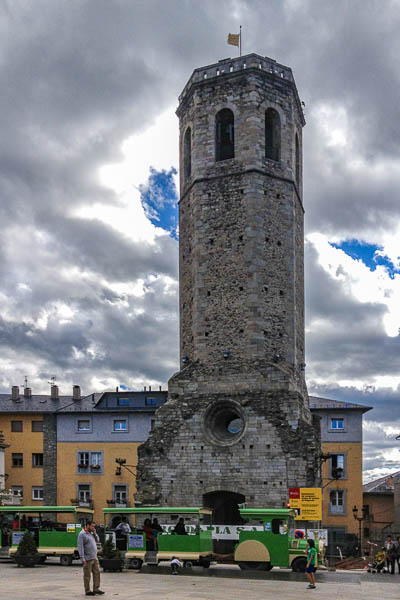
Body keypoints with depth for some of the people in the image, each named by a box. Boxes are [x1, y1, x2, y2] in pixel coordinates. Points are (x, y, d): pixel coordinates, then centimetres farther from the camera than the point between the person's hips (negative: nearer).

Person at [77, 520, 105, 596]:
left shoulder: (91, 533, 14)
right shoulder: (82, 534, -12)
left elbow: (97, 541, 20)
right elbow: (80, 547, -17)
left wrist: (95, 533, 4)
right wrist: (82, 558, -23)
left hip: (94, 558, 8)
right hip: (87, 559, -8)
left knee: (97, 573, 6)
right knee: (87, 575, 0)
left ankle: (96, 589, 12)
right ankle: (87, 591, 7)